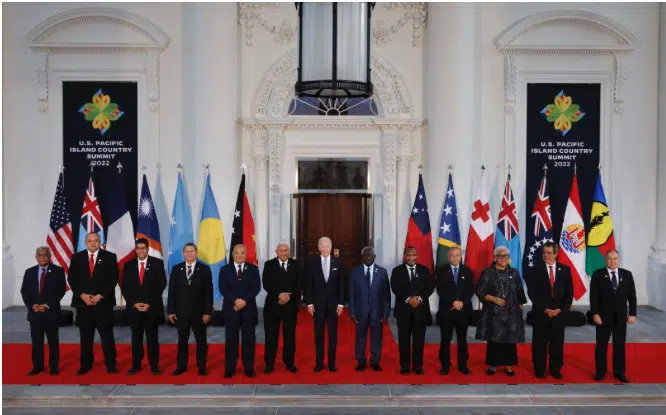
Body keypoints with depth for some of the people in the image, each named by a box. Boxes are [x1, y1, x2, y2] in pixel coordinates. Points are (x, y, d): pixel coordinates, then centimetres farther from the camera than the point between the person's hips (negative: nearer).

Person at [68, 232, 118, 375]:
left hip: (103, 302, -2)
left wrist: (100, 296, -12)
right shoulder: (77, 257, 7)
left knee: (107, 335, 2)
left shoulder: (110, 257, 0)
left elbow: (113, 279, -4)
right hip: (83, 303, 2)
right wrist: (82, 295, -9)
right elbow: (72, 279, 4)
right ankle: (86, 365, 19)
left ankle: (110, 365, 10)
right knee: (85, 336, 8)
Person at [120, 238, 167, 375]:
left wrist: (149, 304, -10)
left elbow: (162, 284, -4)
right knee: (136, 337, 6)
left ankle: (154, 365, 9)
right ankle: (136, 365, 14)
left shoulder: (157, 263, 0)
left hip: (152, 307, -2)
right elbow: (124, 287, 5)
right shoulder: (128, 265, 8)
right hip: (134, 307, 2)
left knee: (152, 337, 1)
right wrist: (134, 303, -7)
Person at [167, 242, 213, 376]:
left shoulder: (204, 269, -2)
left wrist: (208, 311, -9)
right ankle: (181, 366, 20)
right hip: (181, 311, 2)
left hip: (199, 312, -1)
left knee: (201, 340, 7)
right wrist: (170, 310, -2)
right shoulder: (176, 269, 5)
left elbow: (208, 292, -4)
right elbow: (172, 291, 4)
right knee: (182, 340, 10)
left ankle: (201, 366, 17)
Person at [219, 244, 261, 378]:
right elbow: (222, 288, -3)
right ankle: (229, 369, 11)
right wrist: (235, 300, -16)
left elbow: (256, 288, -1)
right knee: (231, 339, 3)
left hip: (249, 309, 0)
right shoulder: (225, 269, 7)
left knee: (249, 339, 3)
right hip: (230, 309, 0)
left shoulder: (253, 269, 7)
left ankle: (249, 368, 11)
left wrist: (245, 301, -14)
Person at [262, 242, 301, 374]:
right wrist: (279, 295, -18)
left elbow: (299, 284, -1)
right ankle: (269, 364, 13)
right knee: (271, 335, 4)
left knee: (290, 335, 6)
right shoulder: (269, 265, 2)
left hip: (291, 304, 1)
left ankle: (290, 363, 18)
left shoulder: (296, 264, 5)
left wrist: (289, 296, -14)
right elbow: (266, 284, -6)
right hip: (273, 304, -1)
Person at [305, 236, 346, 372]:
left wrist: (341, 303, -3)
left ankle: (332, 363, 16)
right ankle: (319, 363, 15)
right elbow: (308, 284, 0)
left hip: (333, 303, 0)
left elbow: (341, 284, 1)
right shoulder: (312, 262, -1)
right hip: (318, 303, 0)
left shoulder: (338, 262, 0)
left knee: (333, 334, 6)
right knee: (319, 334, 6)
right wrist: (309, 303, -5)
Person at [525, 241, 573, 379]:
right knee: (539, 343, 4)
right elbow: (532, 293, -6)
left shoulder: (565, 270, 4)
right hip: (540, 313, -2)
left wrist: (561, 309, -7)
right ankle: (539, 369, 14)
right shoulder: (535, 270, -3)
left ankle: (555, 369, 20)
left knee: (557, 342, 7)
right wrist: (544, 309, -12)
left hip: (559, 313, 2)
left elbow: (569, 293, 4)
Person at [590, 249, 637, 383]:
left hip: (621, 316, 2)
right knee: (601, 345, 6)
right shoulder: (598, 274, -5)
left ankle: (619, 372, 20)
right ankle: (600, 372, 16)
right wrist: (595, 314, -13)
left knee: (620, 345, 9)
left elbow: (632, 295, 4)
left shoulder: (627, 274, 3)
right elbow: (593, 296, -7)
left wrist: (632, 314, -1)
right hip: (603, 316, -2)